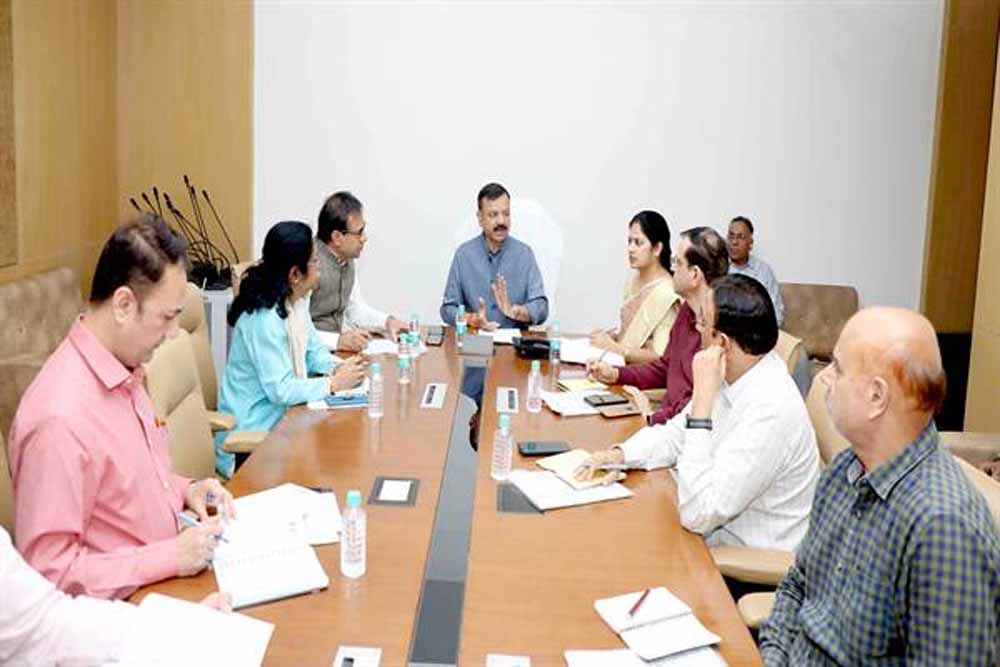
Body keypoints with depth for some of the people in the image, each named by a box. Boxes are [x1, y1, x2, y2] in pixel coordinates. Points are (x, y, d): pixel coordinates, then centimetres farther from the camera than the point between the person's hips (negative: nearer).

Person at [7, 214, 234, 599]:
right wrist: (172, 557, -21)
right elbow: (50, 570, -22)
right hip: (122, 611, -8)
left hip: (168, 577, 8)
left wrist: (183, 489, 3)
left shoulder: (124, 372, 3)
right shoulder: (61, 419, -25)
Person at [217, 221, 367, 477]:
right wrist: (334, 383, -21)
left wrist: (338, 367, -8)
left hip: (283, 415, 8)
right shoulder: (264, 319, -26)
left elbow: (312, 350, 12)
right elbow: (281, 389, -28)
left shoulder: (296, 301, 3)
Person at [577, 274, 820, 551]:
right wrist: (620, 455, -8)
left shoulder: (771, 410, -30)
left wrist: (703, 399, -32)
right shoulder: (733, 377, -3)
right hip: (718, 524, 7)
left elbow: (697, 513, -31)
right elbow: (677, 433, 11)